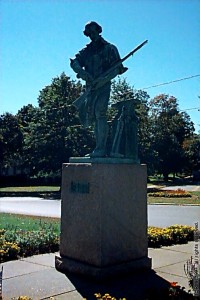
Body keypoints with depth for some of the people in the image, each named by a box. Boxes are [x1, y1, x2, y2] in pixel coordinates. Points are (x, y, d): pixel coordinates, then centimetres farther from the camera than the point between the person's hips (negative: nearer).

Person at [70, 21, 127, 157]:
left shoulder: (110, 49, 4)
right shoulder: (87, 50, 18)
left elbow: (116, 69, -5)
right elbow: (74, 62, 3)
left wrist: (103, 79, -20)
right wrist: (82, 72, -18)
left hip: (104, 86, -6)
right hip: (91, 87, 6)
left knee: (100, 113, -18)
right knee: (92, 115, 6)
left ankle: (101, 149, -20)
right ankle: (100, 148, 14)